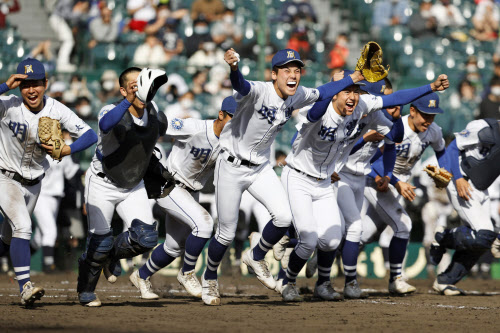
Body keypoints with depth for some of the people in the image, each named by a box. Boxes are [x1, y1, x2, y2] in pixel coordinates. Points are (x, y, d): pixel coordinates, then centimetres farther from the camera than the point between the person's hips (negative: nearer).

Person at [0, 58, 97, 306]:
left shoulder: (56, 111, -12)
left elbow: (90, 135, -15)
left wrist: (65, 151, -31)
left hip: (34, 182, 4)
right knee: (22, 226, -24)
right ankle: (25, 288, -27)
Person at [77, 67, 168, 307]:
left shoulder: (152, 111, -10)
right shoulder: (113, 112, -26)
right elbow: (105, 124, -53)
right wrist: (130, 100, -63)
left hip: (133, 187, 5)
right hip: (102, 185, -4)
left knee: (146, 238, -11)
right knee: (100, 242, 0)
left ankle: (113, 255, 21)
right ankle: (85, 289, 28)